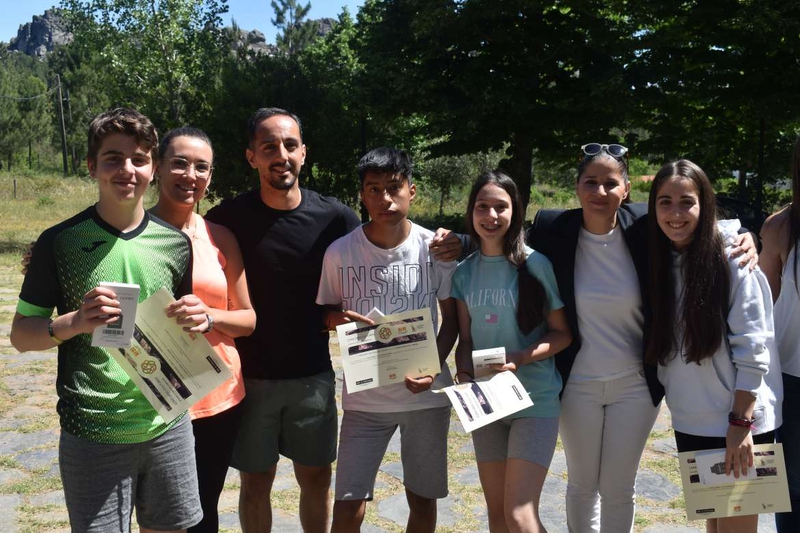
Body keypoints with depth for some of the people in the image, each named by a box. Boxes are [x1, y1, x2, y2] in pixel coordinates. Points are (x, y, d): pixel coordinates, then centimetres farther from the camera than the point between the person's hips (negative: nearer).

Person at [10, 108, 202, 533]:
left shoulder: (175, 242, 2)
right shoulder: (60, 242, -6)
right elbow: (21, 334, -1)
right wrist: (75, 322, -21)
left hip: (167, 427, 3)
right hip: (93, 437, -3)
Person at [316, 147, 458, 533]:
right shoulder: (339, 252, -7)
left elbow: (451, 319, 4)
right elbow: (325, 313, 6)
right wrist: (337, 318, -18)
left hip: (426, 395, 1)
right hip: (364, 398, -1)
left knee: (422, 499, 14)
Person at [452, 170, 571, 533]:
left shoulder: (535, 264, -10)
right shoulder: (464, 272, 3)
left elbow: (563, 333, -6)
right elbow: (465, 338, 7)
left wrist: (520, 359, -21)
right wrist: (463, 374, -12)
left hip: (536, 400, -4)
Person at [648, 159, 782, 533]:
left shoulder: (732, 260, -13)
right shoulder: (659, 261, 4)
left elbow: (752, 350, -15)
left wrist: (741, 422, -17)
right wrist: (671, 395, 5)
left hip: (738, 422, -5)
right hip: (690, 422, 6)